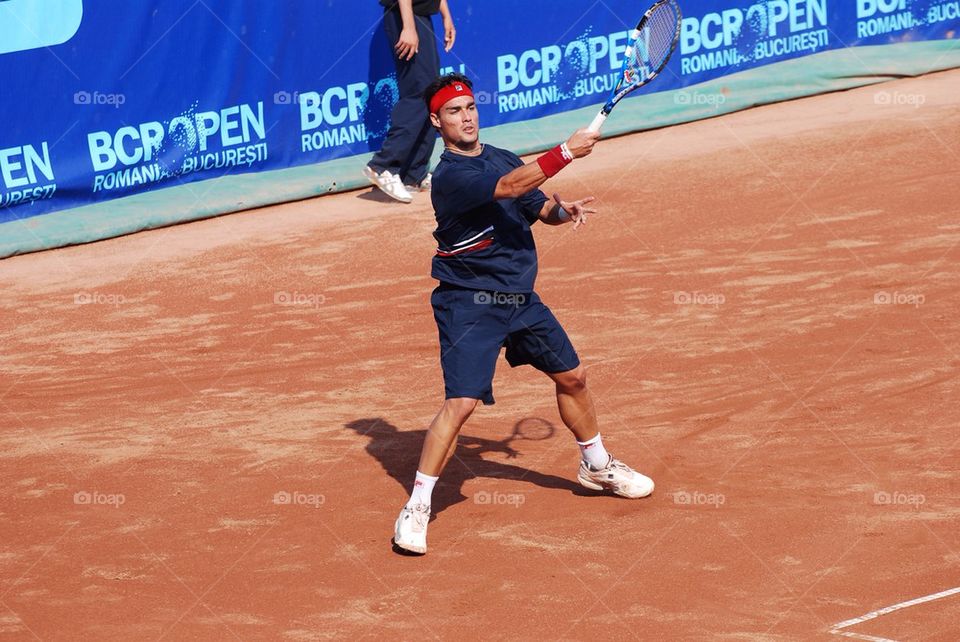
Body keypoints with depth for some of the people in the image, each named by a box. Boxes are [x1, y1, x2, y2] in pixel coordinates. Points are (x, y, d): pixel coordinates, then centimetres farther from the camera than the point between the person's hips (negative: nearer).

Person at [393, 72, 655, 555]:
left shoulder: (501, 157, 9)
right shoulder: (450, 176, -18)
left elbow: (536, 205, 19)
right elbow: (508, 187, -32)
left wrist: (560, 209, -4)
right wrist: (566, 152, -31)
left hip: (522, 299, 8)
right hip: (470, 304, -8)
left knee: (572, 377, 18)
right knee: (462, 401, -19)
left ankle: (596, 466, 41)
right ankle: (417, 507, -10)